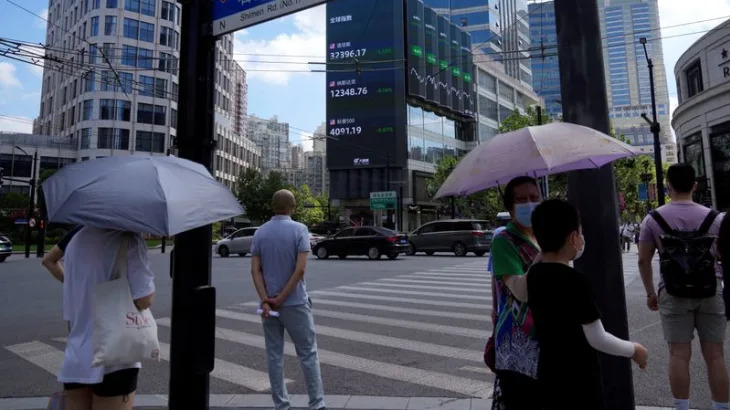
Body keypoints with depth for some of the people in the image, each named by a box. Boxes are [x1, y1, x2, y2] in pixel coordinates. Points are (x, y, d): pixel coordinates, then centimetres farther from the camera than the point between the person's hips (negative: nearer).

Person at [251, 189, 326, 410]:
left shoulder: (260, 232, 2)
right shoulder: (299, 229, -10)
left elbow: (255, 270, -5)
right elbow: (300, 269, -18)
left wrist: (265, 300, -9)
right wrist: (281, 298, -13)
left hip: (268, 304, 4)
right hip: (294, 302, -4)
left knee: (274, 355, 12)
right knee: (308, 353, 6)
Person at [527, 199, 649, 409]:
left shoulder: (534, 274, -3)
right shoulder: (576, 282, -24)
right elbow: (597, 339, -18)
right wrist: (634, 349, 1)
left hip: (549, 374, 7)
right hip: (577, 380, -7)